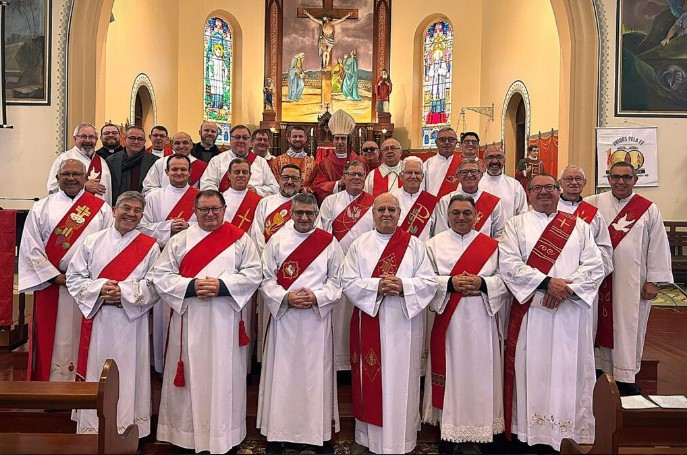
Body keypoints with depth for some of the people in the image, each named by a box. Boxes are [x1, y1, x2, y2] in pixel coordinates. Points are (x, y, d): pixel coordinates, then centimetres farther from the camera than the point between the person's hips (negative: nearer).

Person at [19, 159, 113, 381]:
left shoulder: (101, 208, 5)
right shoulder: (41, 208, 7)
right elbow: (31, 248, 1)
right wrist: (56, 276, -7)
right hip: (50, 283, 1)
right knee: (52, 338, 5)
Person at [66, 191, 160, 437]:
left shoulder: (150, 246, 1)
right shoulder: (92, 241, 6)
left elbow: (156, 285, -4)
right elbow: (74, 277, 4)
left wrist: (125, 292, -16)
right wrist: (100, 289, -13)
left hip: (131, 322, -1)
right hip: (96, 320, 2)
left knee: (128, 376, 3)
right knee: (96, 376, 7)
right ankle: (92, 431, 20)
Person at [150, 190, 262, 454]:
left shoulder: (240, 239, 5)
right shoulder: (179, 240, 7)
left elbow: (254, 274, -2)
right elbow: (160, 275, 1)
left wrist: (222, 286, -15)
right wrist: (191, 286, -14)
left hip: (225, 321, -1)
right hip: (188, 320, 1)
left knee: (224, 377, 5)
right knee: (191, 376, 6)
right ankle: (187, 432, 19)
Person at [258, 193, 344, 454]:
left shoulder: (329, 243, 2)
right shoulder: (277, 240, 2)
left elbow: (337, 280, 2)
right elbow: (266, 278, 1)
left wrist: (316, 297, -14)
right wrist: (285, 298, -14)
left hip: (317, 318, 0)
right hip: (283, 317, 0)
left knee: (316, 373, 7)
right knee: (282, 374, 6)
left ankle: (319, 432, 19)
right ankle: (278, 432, 19)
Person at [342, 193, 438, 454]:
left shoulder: (414, 245, 5)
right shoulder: (359, 245, 5)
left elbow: (429, 282, -1)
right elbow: (349, 283, -3)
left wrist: (403, 285, -17)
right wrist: (377, 285, -17)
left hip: (403, 325, 0)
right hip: (370, 324, 0)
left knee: (401, 381, 5)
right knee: (372, 380, 6)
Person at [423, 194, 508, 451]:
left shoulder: (491, 245, 7)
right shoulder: (435, 244, 5)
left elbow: (505, 279, 3)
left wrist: (482, 283, -14)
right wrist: (450, 283, -17)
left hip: (481, 320, 1)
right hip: (448, 320, -1)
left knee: (480, 371, 4)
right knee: (450, 371, 2)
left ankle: (481, 427, 18)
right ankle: (447, 433, 13)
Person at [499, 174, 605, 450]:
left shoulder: (579, 226, 13)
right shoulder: (516, 225, 7)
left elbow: (595, 266, 3)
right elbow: (508, 264, -6)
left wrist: (567, 287, -12)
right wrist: (546, 282, -14)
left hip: (572, 311, 2)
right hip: (531, 310, -1)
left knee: (570, 371, 4)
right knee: (533, 372, 1)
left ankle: (572, 433, 14)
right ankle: (531, 431, 11)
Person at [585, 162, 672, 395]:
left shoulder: (648, 209, 2)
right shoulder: (595, 203, 3)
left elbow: (658, 246, 1)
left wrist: (653, 281, -3)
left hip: (633, 280, -1)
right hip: (602, 278, 1)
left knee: (629, 327, 4)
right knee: (604, 324, 9)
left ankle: (625, 378, 15)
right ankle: (604, 370, 22)